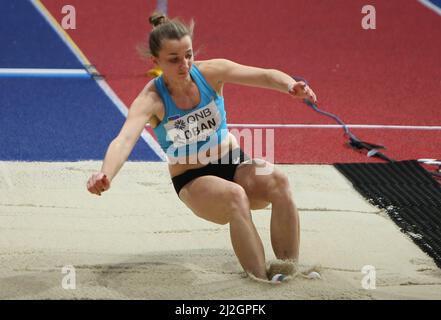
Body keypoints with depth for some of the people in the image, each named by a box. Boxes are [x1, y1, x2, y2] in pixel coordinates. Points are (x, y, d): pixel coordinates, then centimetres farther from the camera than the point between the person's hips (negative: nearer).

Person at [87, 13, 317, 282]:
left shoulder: (209, 73, -10)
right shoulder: (151, 100, -20)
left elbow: (265, 76, -13)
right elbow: (125, 139, -36)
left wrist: (291, 85, -37)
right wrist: (106, 174, -57)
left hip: (234, 164, 3)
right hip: (193, 180, -3)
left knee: (278, 180, -29)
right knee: (235, 195, -37)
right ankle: (261, 281, -36)